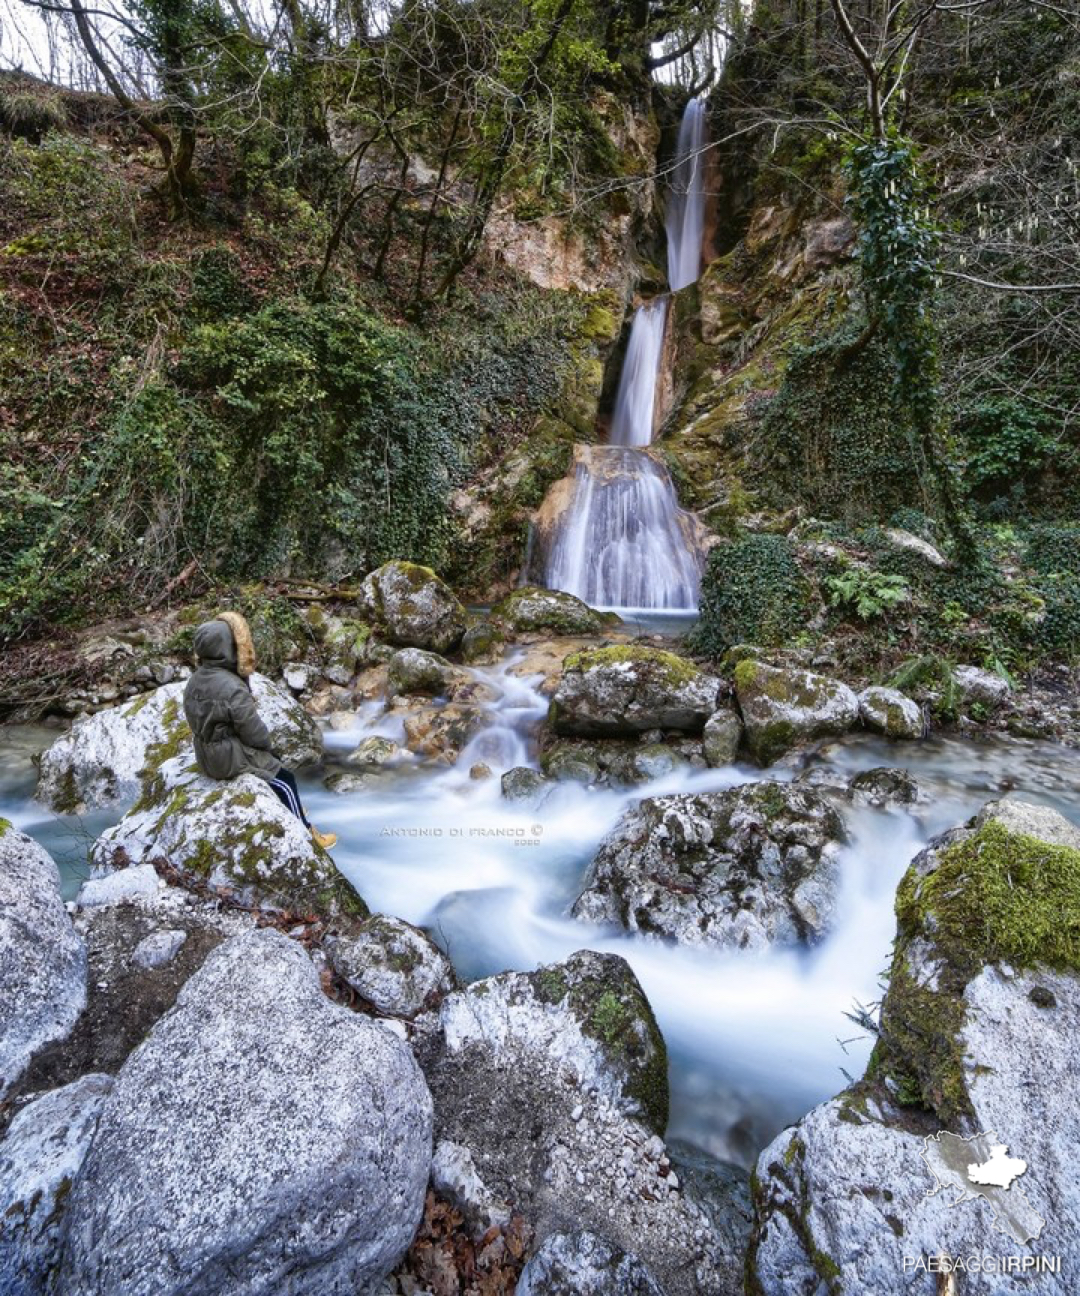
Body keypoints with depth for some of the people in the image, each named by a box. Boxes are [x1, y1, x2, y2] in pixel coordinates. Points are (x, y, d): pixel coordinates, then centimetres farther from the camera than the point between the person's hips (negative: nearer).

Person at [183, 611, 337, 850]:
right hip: (232, 760, -8)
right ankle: (305, 834, 24)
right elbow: (255, 733, -23)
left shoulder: (194, 682, -2)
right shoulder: (233, 689, -29)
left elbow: (199, 721, 7)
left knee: (275, 760, 26)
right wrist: (267, 745, 1)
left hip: (206, 757, 9)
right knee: (286, 780, 10)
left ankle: (290, 808, 41)